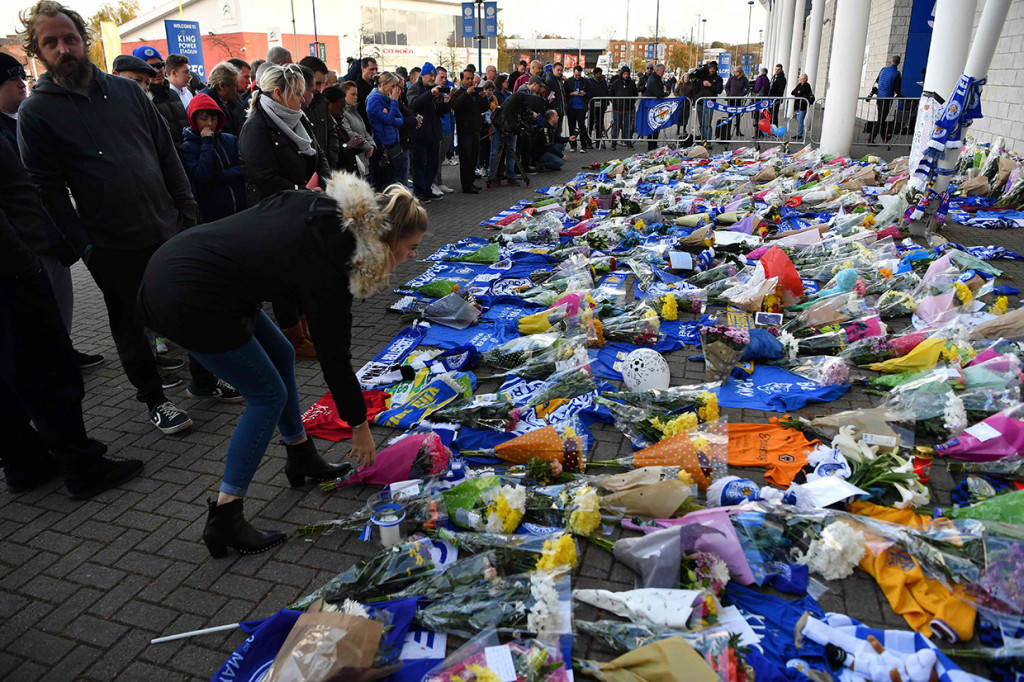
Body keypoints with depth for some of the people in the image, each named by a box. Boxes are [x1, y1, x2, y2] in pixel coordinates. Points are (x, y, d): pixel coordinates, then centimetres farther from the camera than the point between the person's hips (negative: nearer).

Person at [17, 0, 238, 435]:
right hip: (112, 247, -4)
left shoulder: (125, 90, 9)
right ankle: (153, 398, 25)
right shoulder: (35, 113, -3)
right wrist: (82, 245, -11)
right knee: (130, 324, 9)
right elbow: (48, 188, -5)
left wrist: (187, 210, 4)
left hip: (168, 229, 4)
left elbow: (166, 152, 10)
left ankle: (204, 380, 31)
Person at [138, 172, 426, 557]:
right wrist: (360, 426, 4)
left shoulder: (321, 208, 1)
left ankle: (302, 460, 34)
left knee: (280, 355, 18)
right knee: (268, 396, 1)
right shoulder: (327, 269, -19)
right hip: (190, 302, -10)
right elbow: (335, 359, -9)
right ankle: (224, 518, 5)